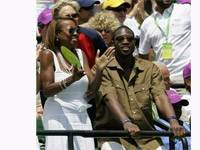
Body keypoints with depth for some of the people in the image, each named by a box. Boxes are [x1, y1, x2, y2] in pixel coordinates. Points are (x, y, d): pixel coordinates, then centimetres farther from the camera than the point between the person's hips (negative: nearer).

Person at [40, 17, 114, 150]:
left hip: (81, 116, 5)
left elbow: (93, 88, 10)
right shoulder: (49, 55, -1)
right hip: (58, 116, -5)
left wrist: (100, 70, -8)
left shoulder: (80, 54, 14)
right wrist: (70, 80, -24)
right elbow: (47, 91, -11)